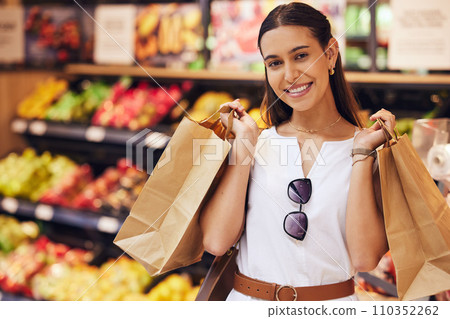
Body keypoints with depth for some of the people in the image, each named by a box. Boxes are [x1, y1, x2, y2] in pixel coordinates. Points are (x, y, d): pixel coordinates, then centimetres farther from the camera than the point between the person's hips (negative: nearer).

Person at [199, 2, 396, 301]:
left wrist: (362, 153, -13)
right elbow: (216, 240, -11)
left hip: (333, 300, -1)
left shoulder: (370, 149, -3)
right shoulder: (258, 144, 0)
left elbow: (365, 257, -13)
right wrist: (244, 141, -9)